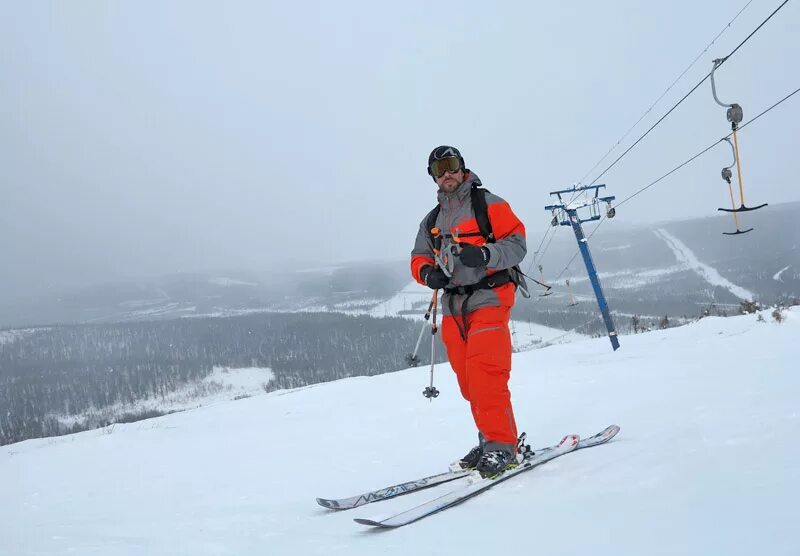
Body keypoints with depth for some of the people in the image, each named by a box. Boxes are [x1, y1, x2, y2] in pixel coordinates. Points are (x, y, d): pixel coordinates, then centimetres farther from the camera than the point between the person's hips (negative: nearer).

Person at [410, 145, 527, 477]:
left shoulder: (488, 203, 2)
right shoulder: (432, 220, 21)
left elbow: (516, 243, -5)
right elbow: (419, 259, 19)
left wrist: (484, 254, -24)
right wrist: (427, 273, -5)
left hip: (488, 299, -6)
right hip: (453, 306, 6)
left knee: (484, 373, -18)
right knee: (469, 380, 5)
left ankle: (501, 445, -13)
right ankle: (492, 439, 15)